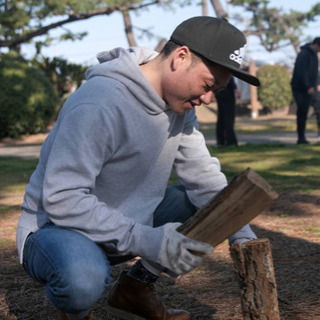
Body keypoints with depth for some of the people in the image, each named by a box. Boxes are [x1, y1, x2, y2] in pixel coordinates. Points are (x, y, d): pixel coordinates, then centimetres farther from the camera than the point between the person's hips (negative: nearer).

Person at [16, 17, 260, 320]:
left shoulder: (179, 104, -2)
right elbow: (62, 200, -30)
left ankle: (135, 288, 10)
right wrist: (147, 240, -35)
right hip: (59, 225, -8)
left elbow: (204, 176, 1)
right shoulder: (100, 103, -29)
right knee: (83, 279, -39)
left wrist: (242, 236, -13)